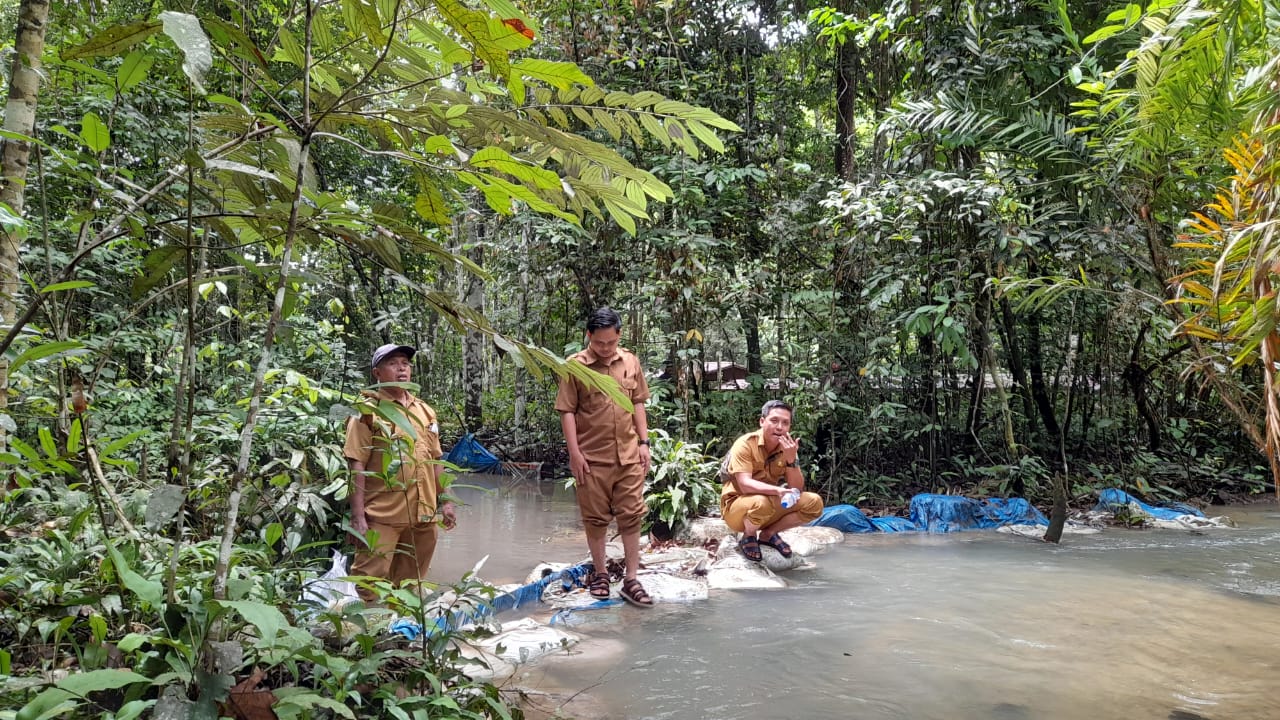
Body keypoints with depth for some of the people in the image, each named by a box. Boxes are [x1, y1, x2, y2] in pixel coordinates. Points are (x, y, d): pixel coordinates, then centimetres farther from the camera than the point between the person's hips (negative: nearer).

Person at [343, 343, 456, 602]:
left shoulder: (425, 411, 14)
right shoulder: (368, 411, -3)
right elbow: (357, 465, -9)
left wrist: (445, 501, 15)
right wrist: (358, 516, -14)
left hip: (422, 514, 6)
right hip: (382, 515, -5)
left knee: (408, 584, 14)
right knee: (370, 583, -6)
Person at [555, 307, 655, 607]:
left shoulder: (630, 362, 5)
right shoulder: (575, 365, -6)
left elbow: (638, 403, 12)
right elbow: (567, 411, -6)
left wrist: (644, 442, 6)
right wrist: (574, 452, -10)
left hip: (628, 455, 3)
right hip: (592, 457, -3)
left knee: (631, 516, 4)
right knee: (596, 518, 9)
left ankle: (630, 580, 11)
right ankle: (600, 574, 24)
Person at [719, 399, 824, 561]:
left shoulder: (787, 447, -3)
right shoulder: (745, 444, -19)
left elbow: (797, 489, -9)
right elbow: (745, 485, -30)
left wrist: (791, 459, -25)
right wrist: (778, 490, -44)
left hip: (771, 507, 6)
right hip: (737, 508, -5)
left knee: (814, 503, -10)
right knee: (761, 502, -38)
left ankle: (768, 534, 5)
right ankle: (748, 538, -5)